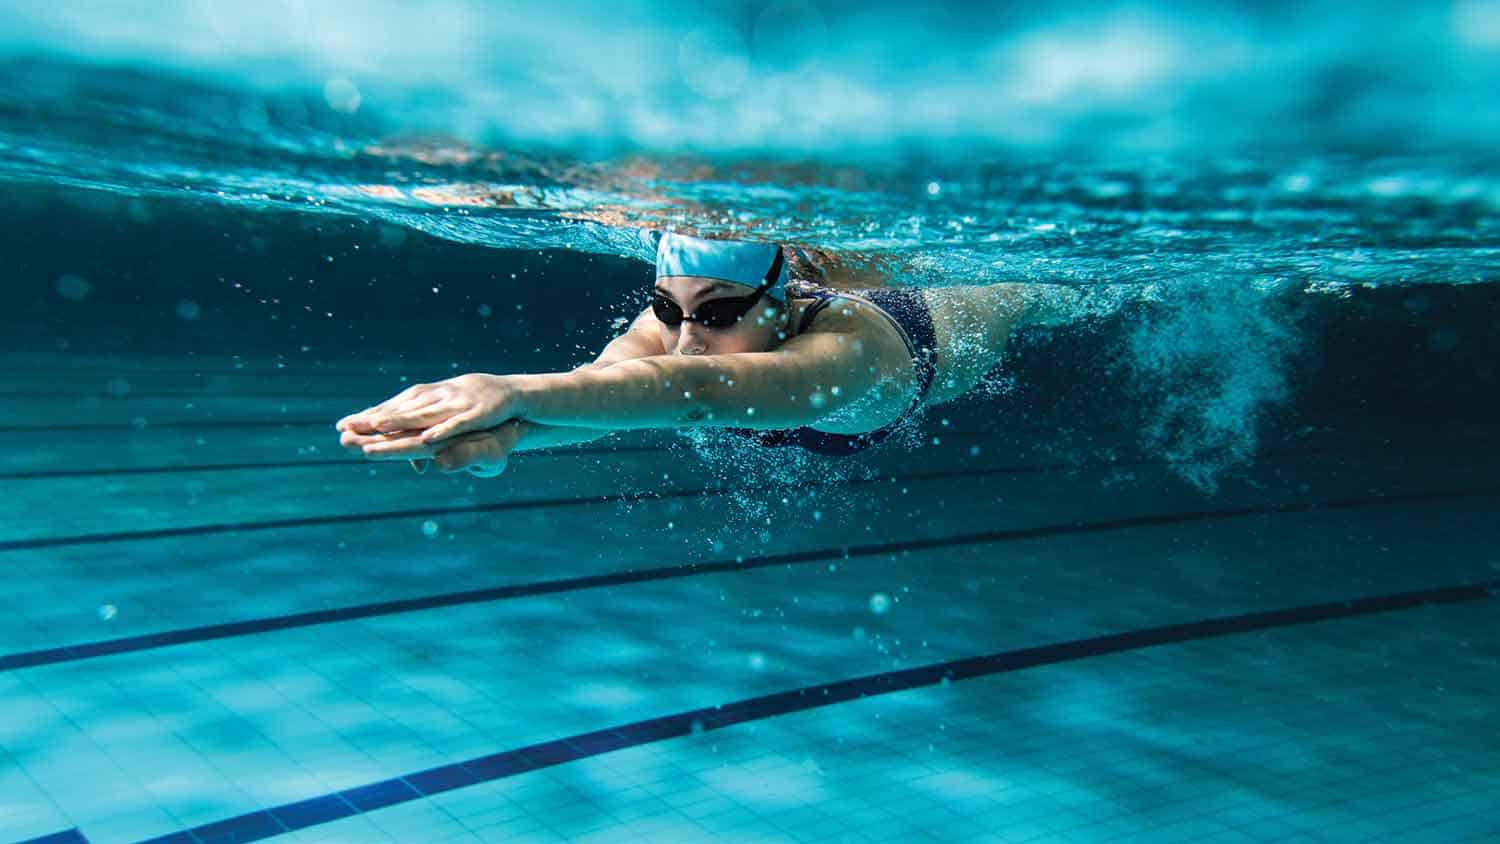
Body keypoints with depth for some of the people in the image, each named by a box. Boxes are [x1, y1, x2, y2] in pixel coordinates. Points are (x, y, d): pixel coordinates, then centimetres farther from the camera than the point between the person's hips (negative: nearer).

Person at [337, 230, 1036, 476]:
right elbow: (604, 375, -64)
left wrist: (516, 391, -91)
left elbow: (697, 389, -76)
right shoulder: (674, 319, -42)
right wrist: (505, 431, -87)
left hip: (937, 327, -2)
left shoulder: (845, 350, -57)